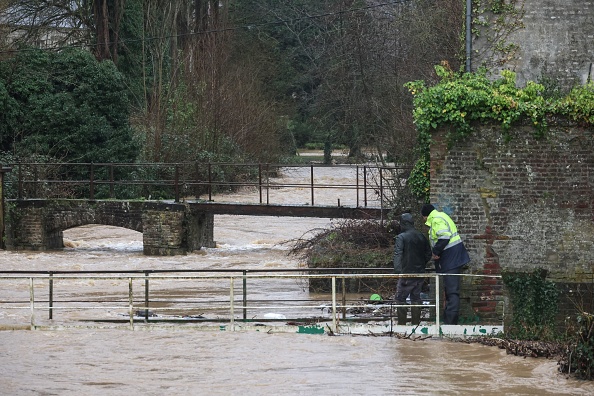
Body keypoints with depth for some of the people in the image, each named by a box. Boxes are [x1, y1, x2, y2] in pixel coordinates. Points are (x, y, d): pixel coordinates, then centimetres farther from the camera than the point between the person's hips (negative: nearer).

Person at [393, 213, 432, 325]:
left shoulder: (401, 237, -12)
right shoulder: (421, 236, 7)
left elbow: (398, 254, -23)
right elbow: (428, 254, 14)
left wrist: (397, 270, -28)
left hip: (407, 273, -6)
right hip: (420, 274, 6)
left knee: (401, 299, 2)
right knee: (416, 298, 14)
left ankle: (402, 324, -2)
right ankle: (416, 323, 16)